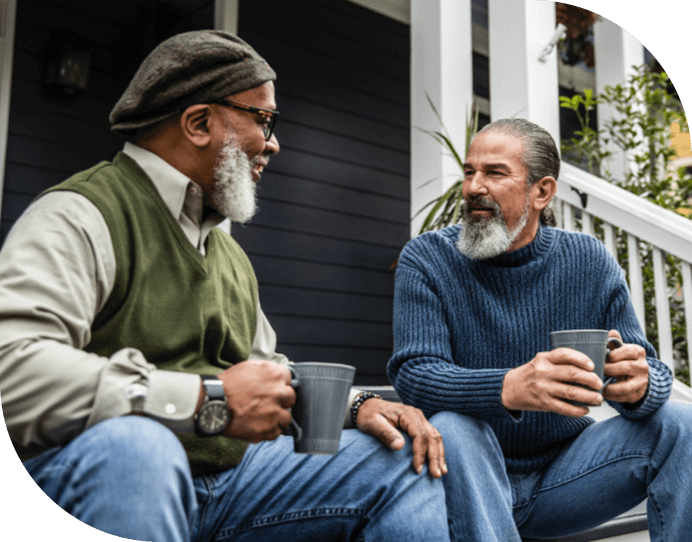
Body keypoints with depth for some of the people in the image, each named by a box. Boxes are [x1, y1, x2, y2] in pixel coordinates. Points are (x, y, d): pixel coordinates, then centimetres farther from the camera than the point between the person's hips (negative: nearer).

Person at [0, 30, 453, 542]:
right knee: (132, 443, -41)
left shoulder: (229, 252, 19)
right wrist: (208, 399, -27)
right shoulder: (80, 216, -11)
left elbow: (266, 369, 25)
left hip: (229, 476, 8)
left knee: (406, 461, 3)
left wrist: (356, 405, 6)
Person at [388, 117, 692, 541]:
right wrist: (510, 388, -41)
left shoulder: (590, 261, -2)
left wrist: (640, 384, -30)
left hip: (561, 478, 3)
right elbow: (414, 374, -20)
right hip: (475, 479, -2)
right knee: (452, 431, -34)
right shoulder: (427, 259, -9)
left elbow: (651, 371, -3)